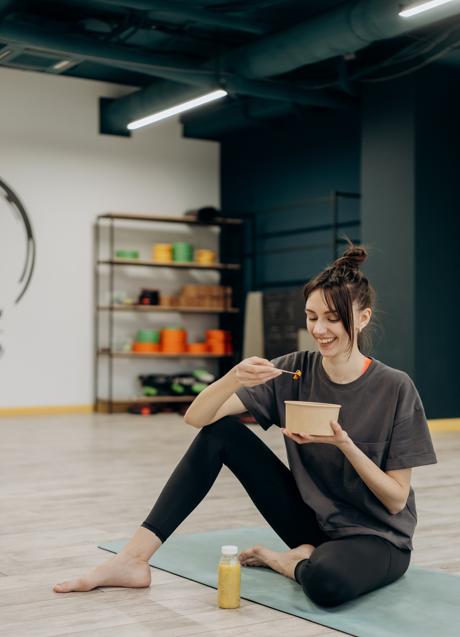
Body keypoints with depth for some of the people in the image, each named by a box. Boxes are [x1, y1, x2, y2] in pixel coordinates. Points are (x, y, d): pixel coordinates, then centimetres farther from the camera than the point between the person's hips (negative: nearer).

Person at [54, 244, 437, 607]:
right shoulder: (293, 370, -7)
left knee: (326, 581, -41)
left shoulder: (395, 389, -17)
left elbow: (397, 499, -13)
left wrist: (344, 443, -28)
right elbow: (197, 417, -13)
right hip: (310, 521, 4)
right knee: (219, 431, -12)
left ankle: (286, 561, -4)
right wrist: (233, 379, -34)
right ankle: (133, 560, -12)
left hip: (376, 538, -4)